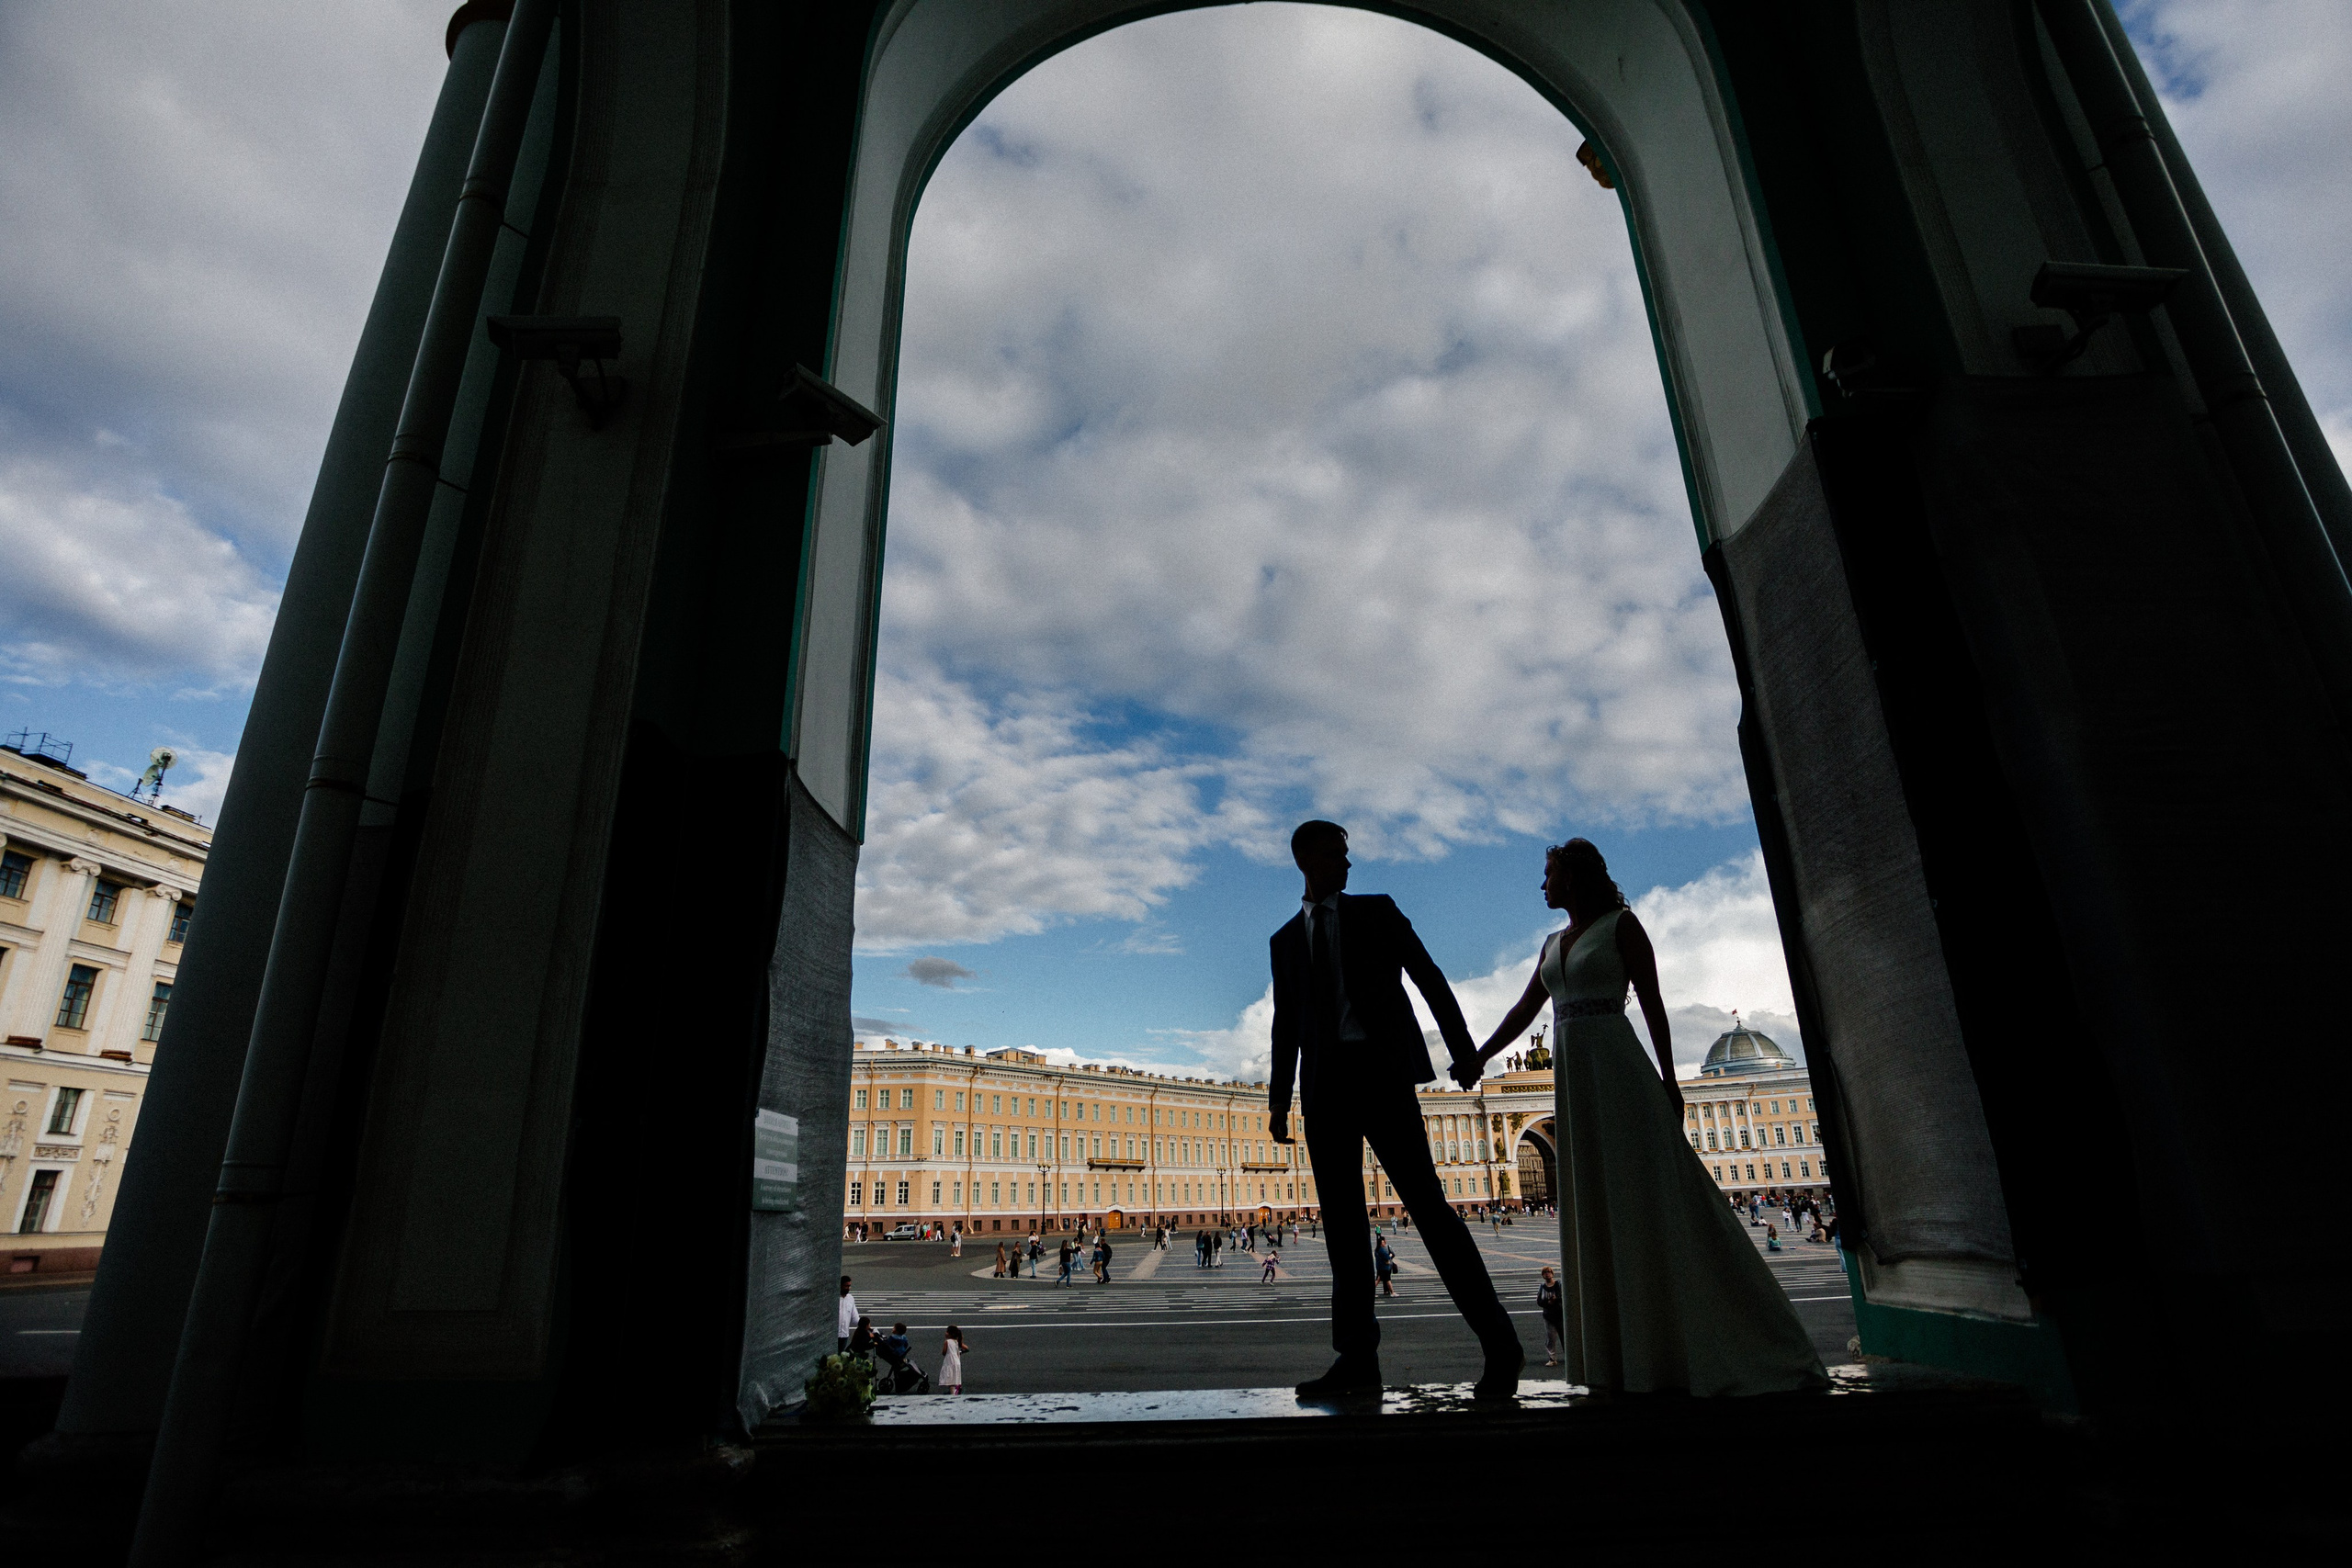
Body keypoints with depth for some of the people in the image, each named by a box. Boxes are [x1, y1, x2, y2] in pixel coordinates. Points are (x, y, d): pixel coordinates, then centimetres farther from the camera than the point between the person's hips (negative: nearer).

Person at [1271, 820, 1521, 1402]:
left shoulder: (1377, 911, 10)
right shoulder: (1285, 939, 17)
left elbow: (1430, 978, 5)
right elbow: (1285, 1025, 16)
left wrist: (1463, 1050, -5)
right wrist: (1278, 1098, 8)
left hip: (1380, 1070, -3)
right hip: (1324, 1084, 4)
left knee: (1426, 1201, -9)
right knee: (1342, 1218, 3)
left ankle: (1499, 1344, -3)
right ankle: (1357, 1359, 7)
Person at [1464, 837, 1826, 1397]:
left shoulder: (1622, 924, -1)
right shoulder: (1553, 943, 18)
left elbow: (1653, 1002, -5)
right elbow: (1523, 1011, 17)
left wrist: (1668, 1080, -11)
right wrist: (1475, 1059, 12)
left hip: (1617, 1069, -7)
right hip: (1572, 1077, 7)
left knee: (1651, 1203, -6)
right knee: (1598, 1214, 5)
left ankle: (1700, 1353, 2)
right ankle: (1631, 1352, 11)